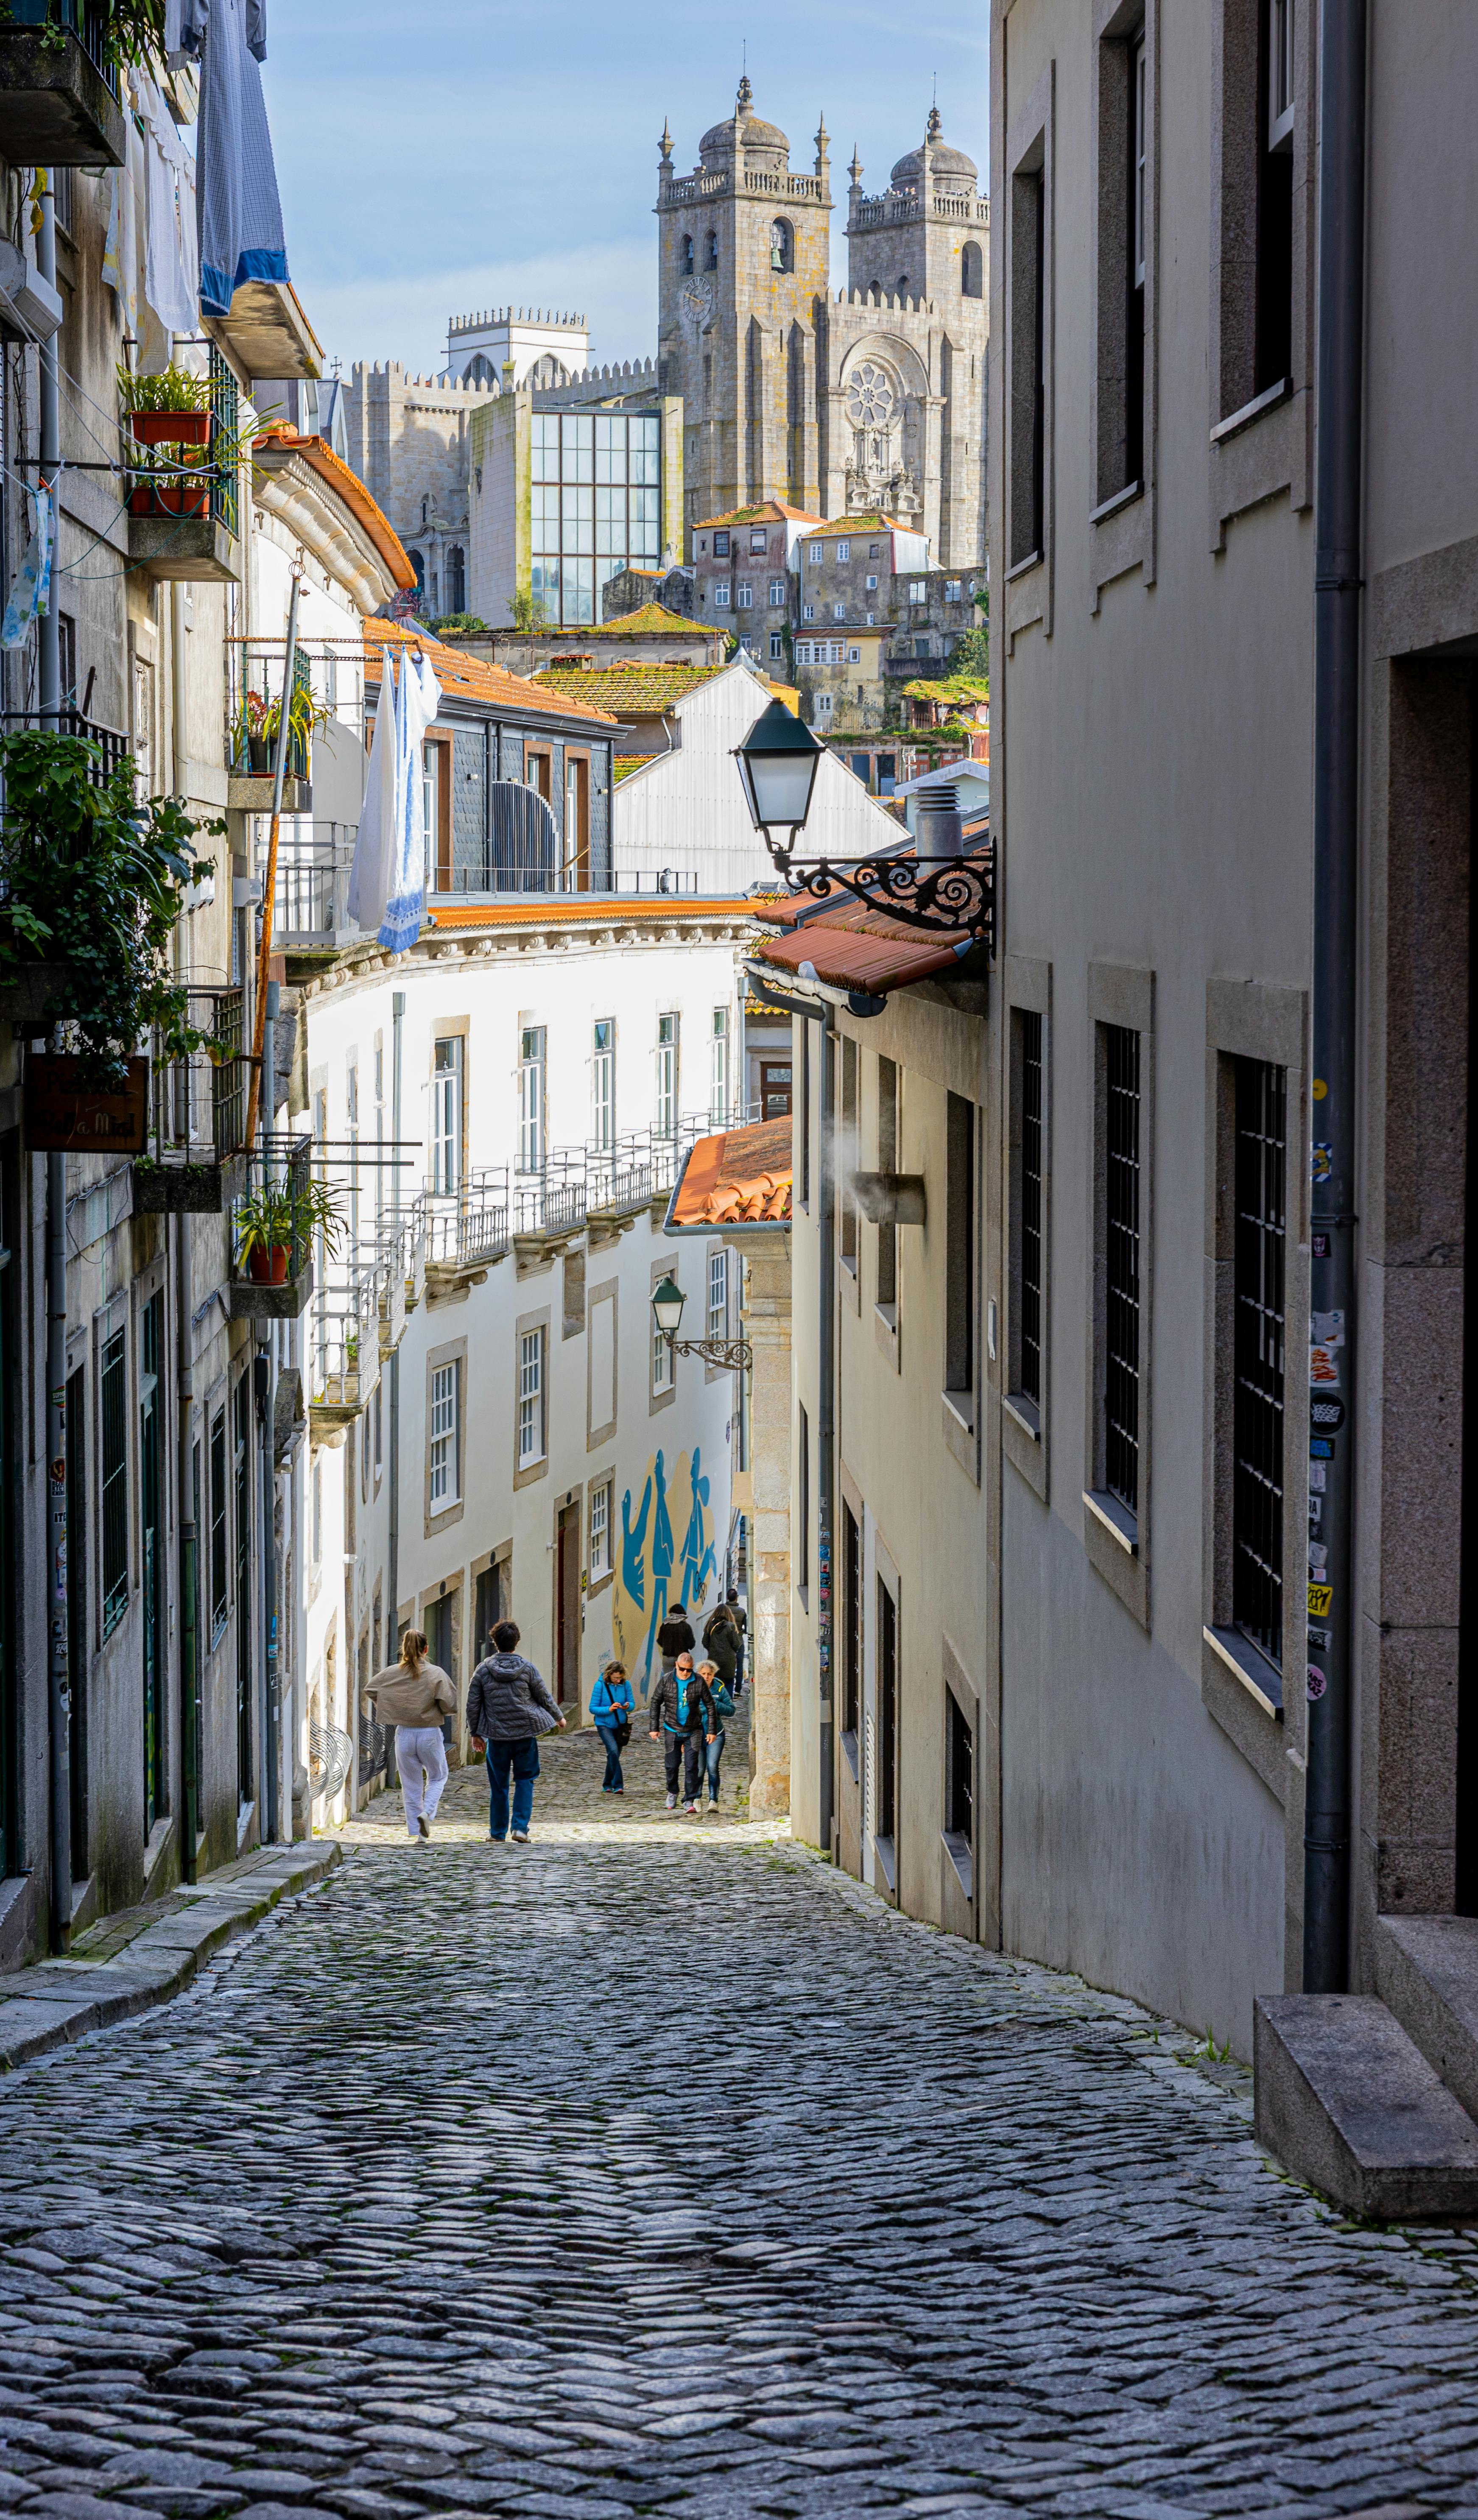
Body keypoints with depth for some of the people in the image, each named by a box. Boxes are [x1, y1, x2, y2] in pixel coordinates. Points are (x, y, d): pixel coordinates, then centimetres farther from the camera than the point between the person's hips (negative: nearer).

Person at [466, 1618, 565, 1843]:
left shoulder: (483, 1670, -3)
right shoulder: (527, 1669, -4)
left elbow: (473, 1704, 1)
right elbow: (544, 1698, 6)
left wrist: (475, 1733, 14)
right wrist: (559, 1718, 24)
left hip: (497, 1736, 0)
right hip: (525, 1734, 0)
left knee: (498, 1785, 11)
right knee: (525, 1780, 9)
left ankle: (498, 1832, 17)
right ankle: (520, 1827, -4)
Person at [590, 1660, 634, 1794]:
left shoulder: (625, 1684, -5)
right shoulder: (601, 1685, -14)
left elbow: (632, 1704, 1)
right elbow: (593, 1708, -12)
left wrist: (628, 1706, -23)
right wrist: (609, 1710, -26)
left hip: (620, 1724, 4)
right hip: (604, 1724, -4)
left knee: (614, 1756, 11)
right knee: (613, 1750, -23)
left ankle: (608, 1786, 27)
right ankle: (618, 1785, -19)